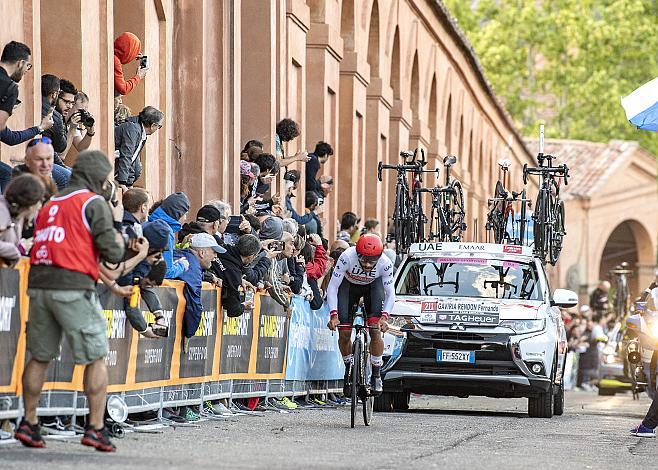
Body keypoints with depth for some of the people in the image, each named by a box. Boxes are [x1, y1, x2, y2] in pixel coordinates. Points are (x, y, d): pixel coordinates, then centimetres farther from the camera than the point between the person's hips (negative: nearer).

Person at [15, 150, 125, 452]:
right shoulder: (95, 203, 0)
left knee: (40, 357, 14)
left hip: (39, 284, 7)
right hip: (74, 285, -7)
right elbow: (114, 253, -4)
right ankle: (95, 428, -1)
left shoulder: (50, 205, 22)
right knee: (95, 359, 2)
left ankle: (29, 423, 15)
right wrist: (117, 222, 12)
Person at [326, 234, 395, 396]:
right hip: (349, 285, 0)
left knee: (375, 331, -17)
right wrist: (334, 315, -39)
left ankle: (376, 374, -5)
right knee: (344, 333, -8)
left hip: (373, 286, 0)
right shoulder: (347, 257, -36)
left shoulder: (385, 264, -32)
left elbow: (390, 293, -21)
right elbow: (332, 287, -30)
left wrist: (384, 316, -38)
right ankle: (348, 369, 17)